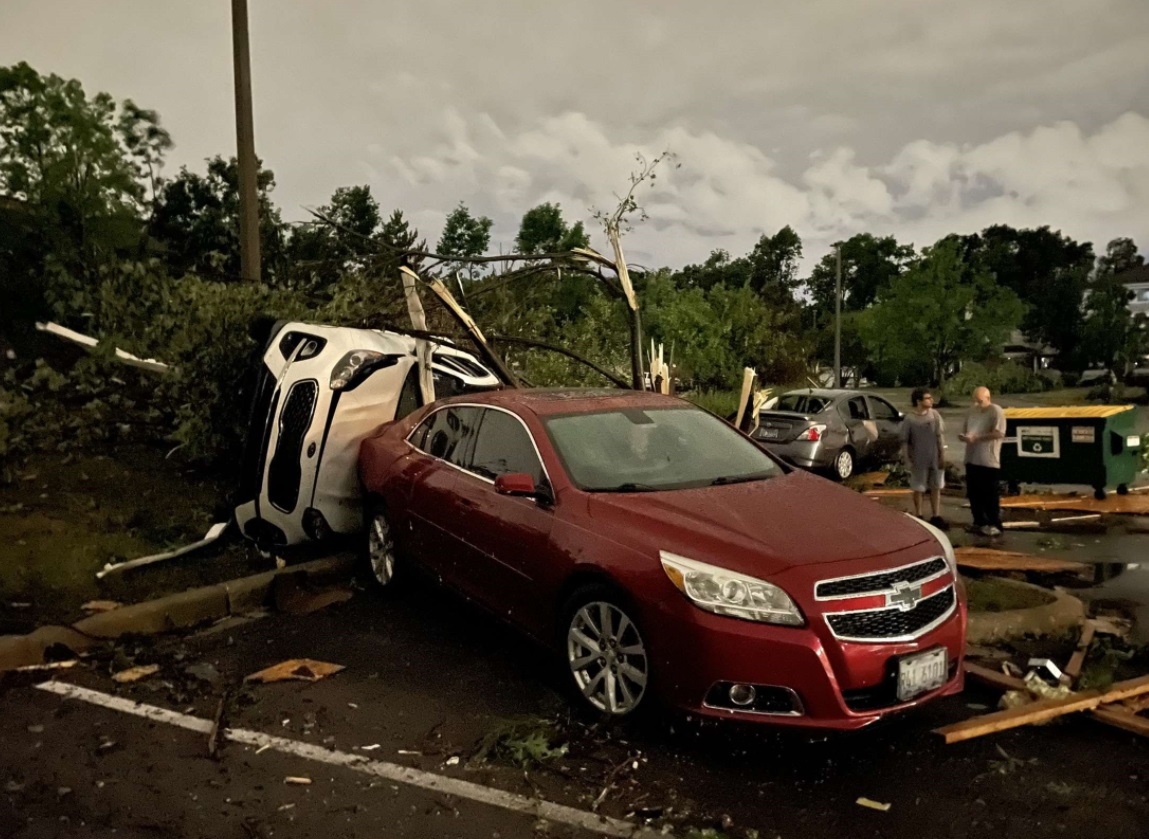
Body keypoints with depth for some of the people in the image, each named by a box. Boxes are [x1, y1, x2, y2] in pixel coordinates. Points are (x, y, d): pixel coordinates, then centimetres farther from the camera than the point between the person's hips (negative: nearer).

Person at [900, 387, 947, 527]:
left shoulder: (934, 414, -2)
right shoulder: (909, 420, -12)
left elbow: (940, 436, 4)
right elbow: (905, 441, -7)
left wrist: (942, 456, 1)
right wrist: (907, 460, -12)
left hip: (935, 459, 3)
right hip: (919, 461, -3)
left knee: (936, 488, 11)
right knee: (918, 489, 8)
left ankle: (936, 516, 21)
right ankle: (918, 517, 21)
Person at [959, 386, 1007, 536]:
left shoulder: (996, 411, -9)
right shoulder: (972, 412, 13)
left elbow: (999, 433, -19)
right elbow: (964, 431, 17)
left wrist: (977, 437, -20)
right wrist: (963, 437, -6)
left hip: (989, 461, -7)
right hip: (971, 460, 7)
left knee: (991, 495, -1)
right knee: (974, 493, 12)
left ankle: (995, 525, 7)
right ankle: (979, 522, 24)